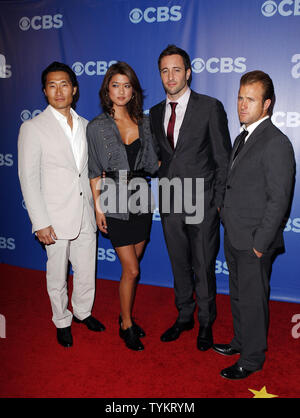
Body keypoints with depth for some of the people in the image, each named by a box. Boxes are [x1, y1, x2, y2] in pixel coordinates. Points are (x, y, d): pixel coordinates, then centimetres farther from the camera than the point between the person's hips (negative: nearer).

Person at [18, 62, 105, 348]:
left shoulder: (85, 125, 9)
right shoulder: (33, 128, -7)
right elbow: (28, 179, -10)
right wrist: (40, 223, -14)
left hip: (85, 215, 4)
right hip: (56, 218, -4)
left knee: (87, 270, 15)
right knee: (57, 275, 12)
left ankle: (83, 311, 40)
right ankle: (62, 321, 34)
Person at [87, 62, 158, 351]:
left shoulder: (143, 122, 6)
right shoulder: (97, 127, -5)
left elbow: (151, 163, 8)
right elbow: (94, 172, -3)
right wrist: (98, 207, -6)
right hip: (115, 202, -4)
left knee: (134, 263, 14)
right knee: (131, 269, -2)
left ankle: (126, 315, 33)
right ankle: (126, 325, 19)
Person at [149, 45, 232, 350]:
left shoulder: (210, 107, -5)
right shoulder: (155, 112, 10)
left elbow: (223, 159, -6)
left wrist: (219, 203, -10)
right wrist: (156, 164, -1)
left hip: (202, 202, -4)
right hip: (170, 203, 5)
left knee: (203, 267, 7)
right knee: (179, 265, 16)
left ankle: (206, 323, 29)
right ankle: (184, 317, 36)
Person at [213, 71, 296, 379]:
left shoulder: (276, 143, -17)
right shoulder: (242, 138, 12)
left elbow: (279, 199, -19)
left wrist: (260, 243, -18)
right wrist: (225, 211, 10)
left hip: (254, 241, -9)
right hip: (234, 237, 9)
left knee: (252, 299, 7)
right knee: (238, 295, 22)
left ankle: (252, 358, 25)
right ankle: (240, 341, 42)